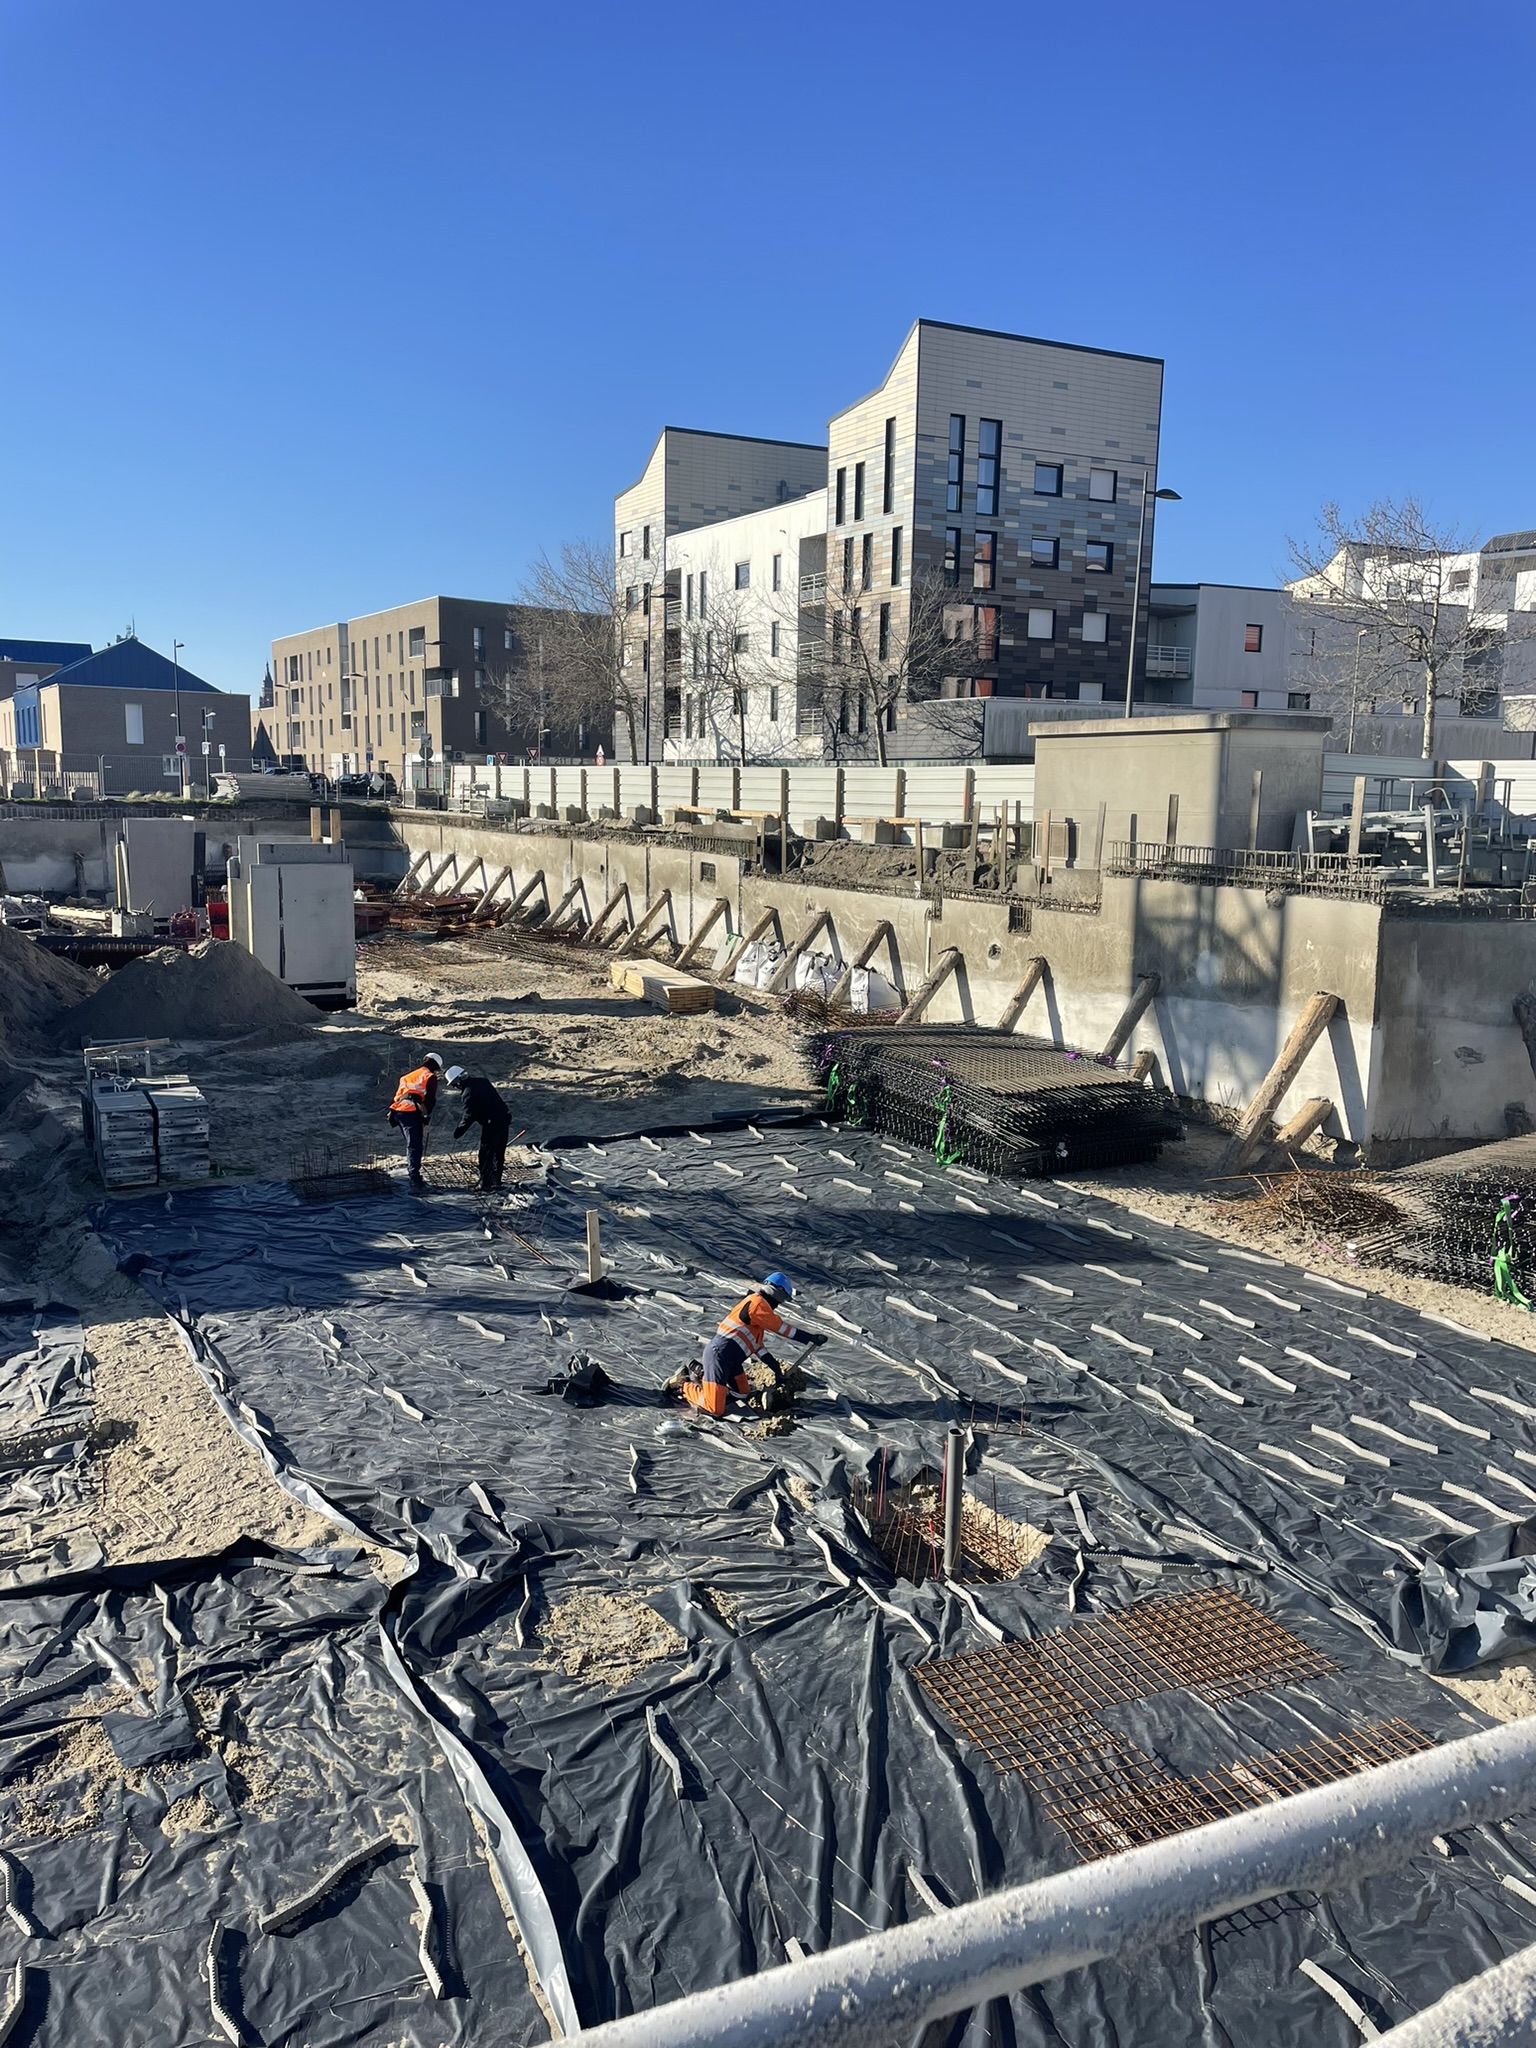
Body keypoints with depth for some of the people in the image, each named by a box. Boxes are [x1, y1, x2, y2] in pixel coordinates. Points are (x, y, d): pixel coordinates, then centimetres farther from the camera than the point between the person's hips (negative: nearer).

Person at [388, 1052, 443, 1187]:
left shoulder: (409, 1075, 28)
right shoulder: (430, 1077, 6)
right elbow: (431, 1100, -1)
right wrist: (427, 1115, 11)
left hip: (397, 1110, 8)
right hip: (411, 1112, -8)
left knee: (412, 1144, 21)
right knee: (416, 1145, -10)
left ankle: (410, 1171, 25)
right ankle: (414, 1176, -21)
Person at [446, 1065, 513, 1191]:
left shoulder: (469, 1093, -21)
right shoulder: (479, 1079, 5)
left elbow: (468, 1116, -16)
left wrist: (458, 1133, -4)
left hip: (492, 1123, -9)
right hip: (504, 1118, 9)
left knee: (486, 1154, -2)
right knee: (498, 1152, 20)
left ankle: (486, 1186, -2)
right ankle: (496, 1181, 33)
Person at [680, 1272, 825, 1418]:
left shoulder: (758, 1303, 19)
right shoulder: (757, 1302, -13)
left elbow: (756, 1340, 20)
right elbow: (781, 1328, -11)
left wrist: (773, 1364, 16)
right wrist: (811, 1337, -6)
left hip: (730, 1357, 11)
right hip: (720, 1354, -11)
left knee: (743, 1392, 24)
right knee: (715, 1409, -15)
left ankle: (702, 1374, 26)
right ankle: (684, 1385, 6)